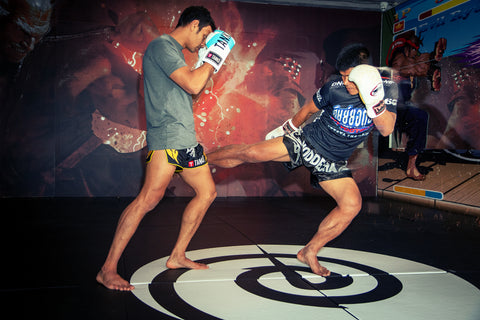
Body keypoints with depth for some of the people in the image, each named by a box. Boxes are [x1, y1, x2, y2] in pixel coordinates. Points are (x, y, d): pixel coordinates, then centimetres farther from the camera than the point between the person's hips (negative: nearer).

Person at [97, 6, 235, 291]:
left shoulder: (175, 52, 23)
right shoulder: (162, 45, -8)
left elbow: (191, 89, 30)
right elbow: (193, 85, -18)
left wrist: (208, 60, 22)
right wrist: (215, 55, -5)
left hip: (185, 137, 11)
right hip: (166, 134, -11)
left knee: (207, 191, 12)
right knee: (151, 197, -20)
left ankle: (178, 256, 19)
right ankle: (108, 269, -14)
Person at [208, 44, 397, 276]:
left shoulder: (387, 88, -9)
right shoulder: (334, 87, -13)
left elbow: (386, 130, -18)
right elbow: (308, 109, 5)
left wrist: (375, 101, -34)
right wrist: (286, 129, 16)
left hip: (332, 162, 2)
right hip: (305, 142, -2)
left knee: (352, 205, -16)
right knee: (249, 153, -17)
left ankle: (310, 252, 2)